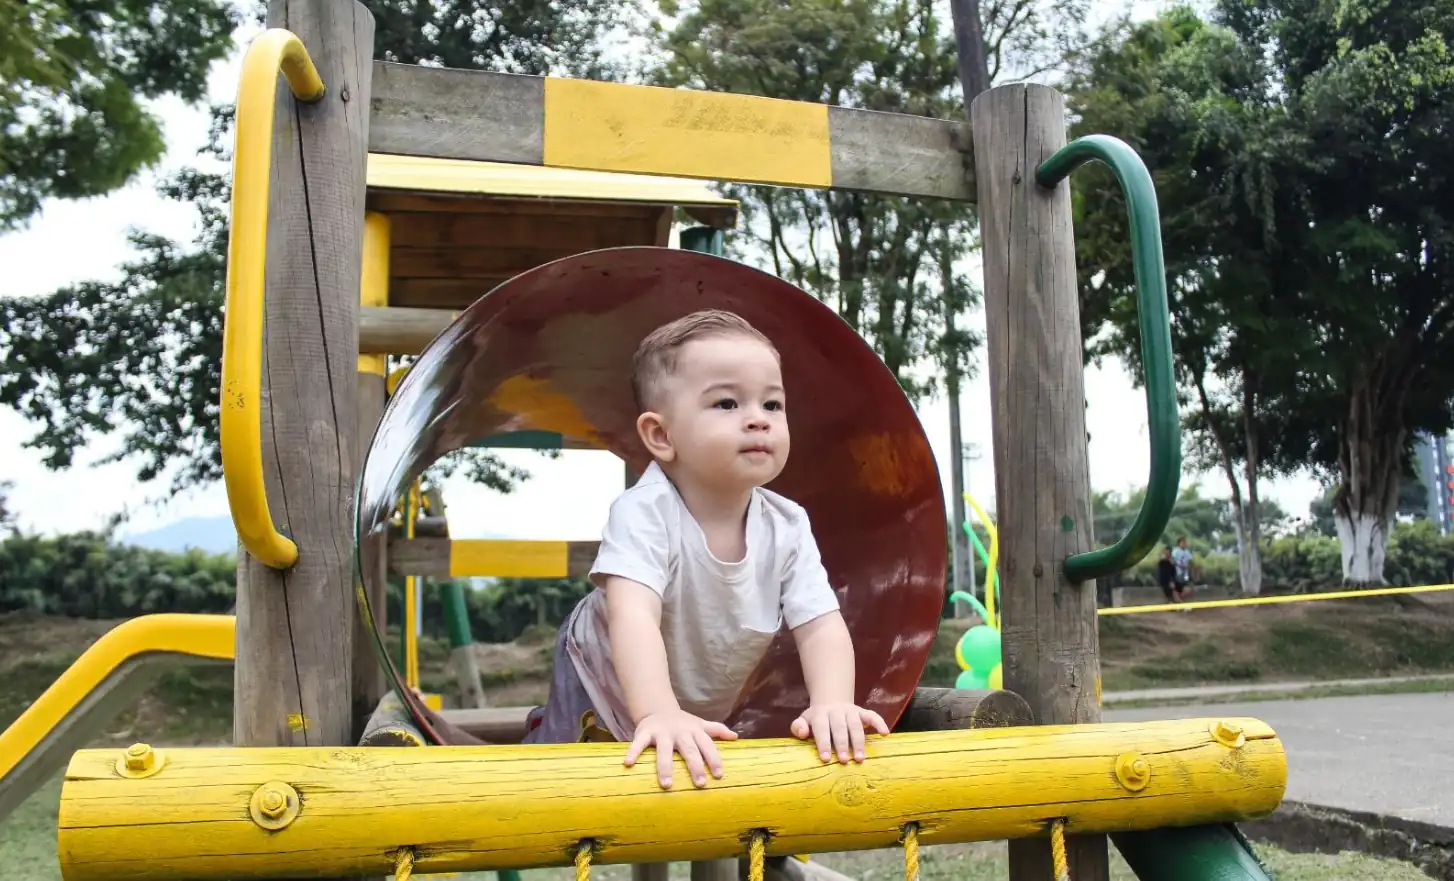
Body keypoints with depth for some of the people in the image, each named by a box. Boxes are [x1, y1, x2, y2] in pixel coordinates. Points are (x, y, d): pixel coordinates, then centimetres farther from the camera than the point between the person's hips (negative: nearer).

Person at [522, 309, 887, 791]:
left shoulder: (788, 527, -22)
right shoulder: (644, 512, -36)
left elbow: (821, 625, -27)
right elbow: (634, 615, -48)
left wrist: (832, 704, -46)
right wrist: (658, 713, -62)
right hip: (605, 683, -4)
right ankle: (546, 727, 40)